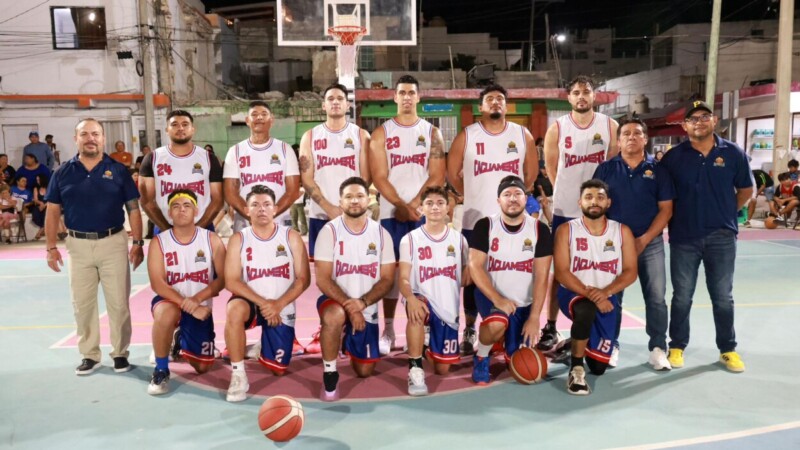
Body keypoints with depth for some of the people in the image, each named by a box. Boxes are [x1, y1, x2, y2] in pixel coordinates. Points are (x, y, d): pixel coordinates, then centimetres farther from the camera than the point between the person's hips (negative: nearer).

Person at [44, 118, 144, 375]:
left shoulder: (118, 170, 1)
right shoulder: (63, 173, 5)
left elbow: (133, 209, 1)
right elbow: (53, 212, 7)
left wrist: (138, 243, -5)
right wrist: (51, 247, 2)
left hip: (113, 242, -2)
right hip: (78, 245, 2)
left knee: (119, 303, 3)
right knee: (82, 304, 9)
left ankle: (120, 353, 17)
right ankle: (89, 355, 23)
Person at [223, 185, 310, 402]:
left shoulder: (291, 237, -5)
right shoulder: (238, 239, -5)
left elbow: (303, 279, -8)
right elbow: (231, 281, -12)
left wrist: (278, 304, -21)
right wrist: (262, 303, -24)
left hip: (282, 308, 1)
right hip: (252, 302, -1)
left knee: (278, 368, 1)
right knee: (235, 310, -38)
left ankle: (263, 348, 40)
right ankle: (238, 375, -22)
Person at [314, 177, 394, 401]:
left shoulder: (381, 234, -2)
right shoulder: (330, 231, -10)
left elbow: (387, 280, -4)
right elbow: (323, 279, -14)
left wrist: (362, 303, -21)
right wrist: (349, 306, -25)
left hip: (367, 308, 3)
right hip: (335, 300, -3)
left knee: (364, 371, 8)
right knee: (334, 316, -40)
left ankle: (349, 342, 42)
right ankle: (329, 373, -17)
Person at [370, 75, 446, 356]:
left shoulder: (431, 133, 8)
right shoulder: (381, 133, 5)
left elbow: (437, 176, 0)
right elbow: (379, 177, -3)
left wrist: (414, 204, -11)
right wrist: (401, 205, -13)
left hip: (424, 212, 1)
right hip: (391, 212, 0)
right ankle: (388, 329, 10)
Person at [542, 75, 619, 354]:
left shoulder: (610, 126, 2)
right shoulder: (557, 128, -1)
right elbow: (551, 167, 5)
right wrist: (568, 192, 6)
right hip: (564, 210, -1)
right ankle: (551, 328, 13)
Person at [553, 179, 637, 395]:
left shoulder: (622, 231, 0)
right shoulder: (566, 230, -7)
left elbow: (630, 272, -4)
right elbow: (561, 273, -13)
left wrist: (605, 292, -21)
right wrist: (589, 294, -25)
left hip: (607, 298, 3)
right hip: (573, 293, -3)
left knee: (598, 367, 2)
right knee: (586, 310, -41)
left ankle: (577, 346, 40)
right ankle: (576, 369, -20)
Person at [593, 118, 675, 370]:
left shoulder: (658, 170, 3)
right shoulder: (605, 169, 3)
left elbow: (665, 209, 1)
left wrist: (644, 239, -9)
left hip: (650, 243, 0)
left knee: (656, 297, 1)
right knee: (611, 297, 5)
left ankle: (658, 348, 13)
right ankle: (611, 345, 18)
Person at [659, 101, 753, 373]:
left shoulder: (733, 153, 0)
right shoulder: (674, 156, -2)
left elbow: (745, 190, 10)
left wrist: (724, 213, 8)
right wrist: (676, 217, 0)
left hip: (722, 237, 1)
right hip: (684, 238, 0)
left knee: (722, 297, 11)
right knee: (682, 296, 9)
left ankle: (728, 349, 24)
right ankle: (677, 346, 21)